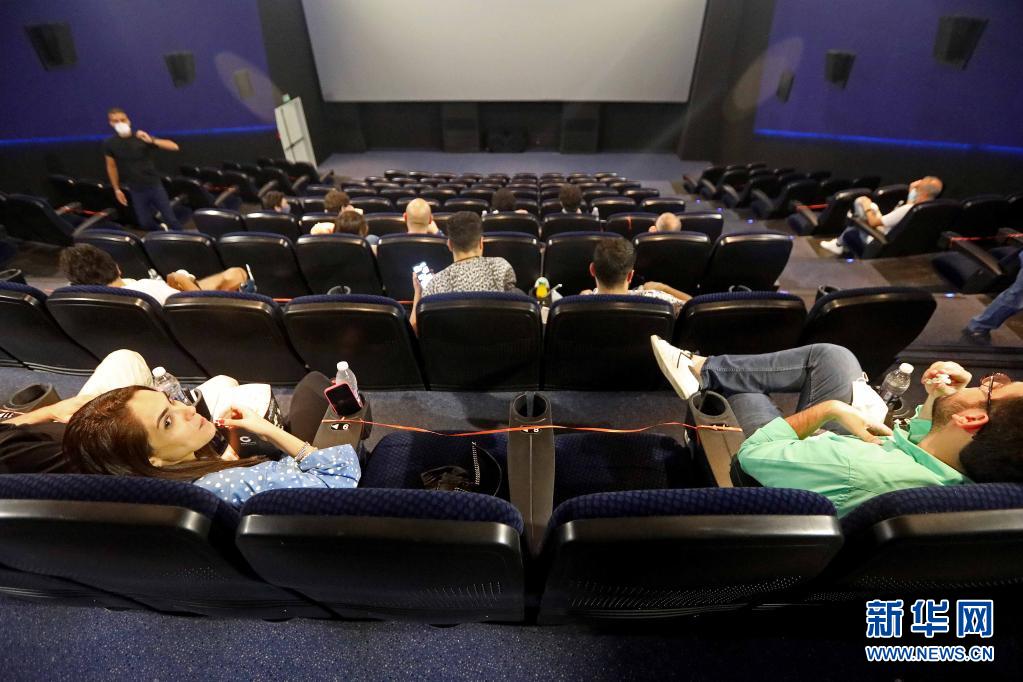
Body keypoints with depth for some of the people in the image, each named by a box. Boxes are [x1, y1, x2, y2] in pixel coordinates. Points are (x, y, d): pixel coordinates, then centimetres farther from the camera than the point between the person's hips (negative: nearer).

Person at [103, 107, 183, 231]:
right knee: (145, 223, 5)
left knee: (170, 219, -3)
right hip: (136, 190, 2)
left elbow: (174, 147, -16)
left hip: (155, 185, -2)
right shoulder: (109, 144, -1)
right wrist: (117, 189, 9)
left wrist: (152, 140, -29)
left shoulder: (142, 138, -7)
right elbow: (111, 167, 10)